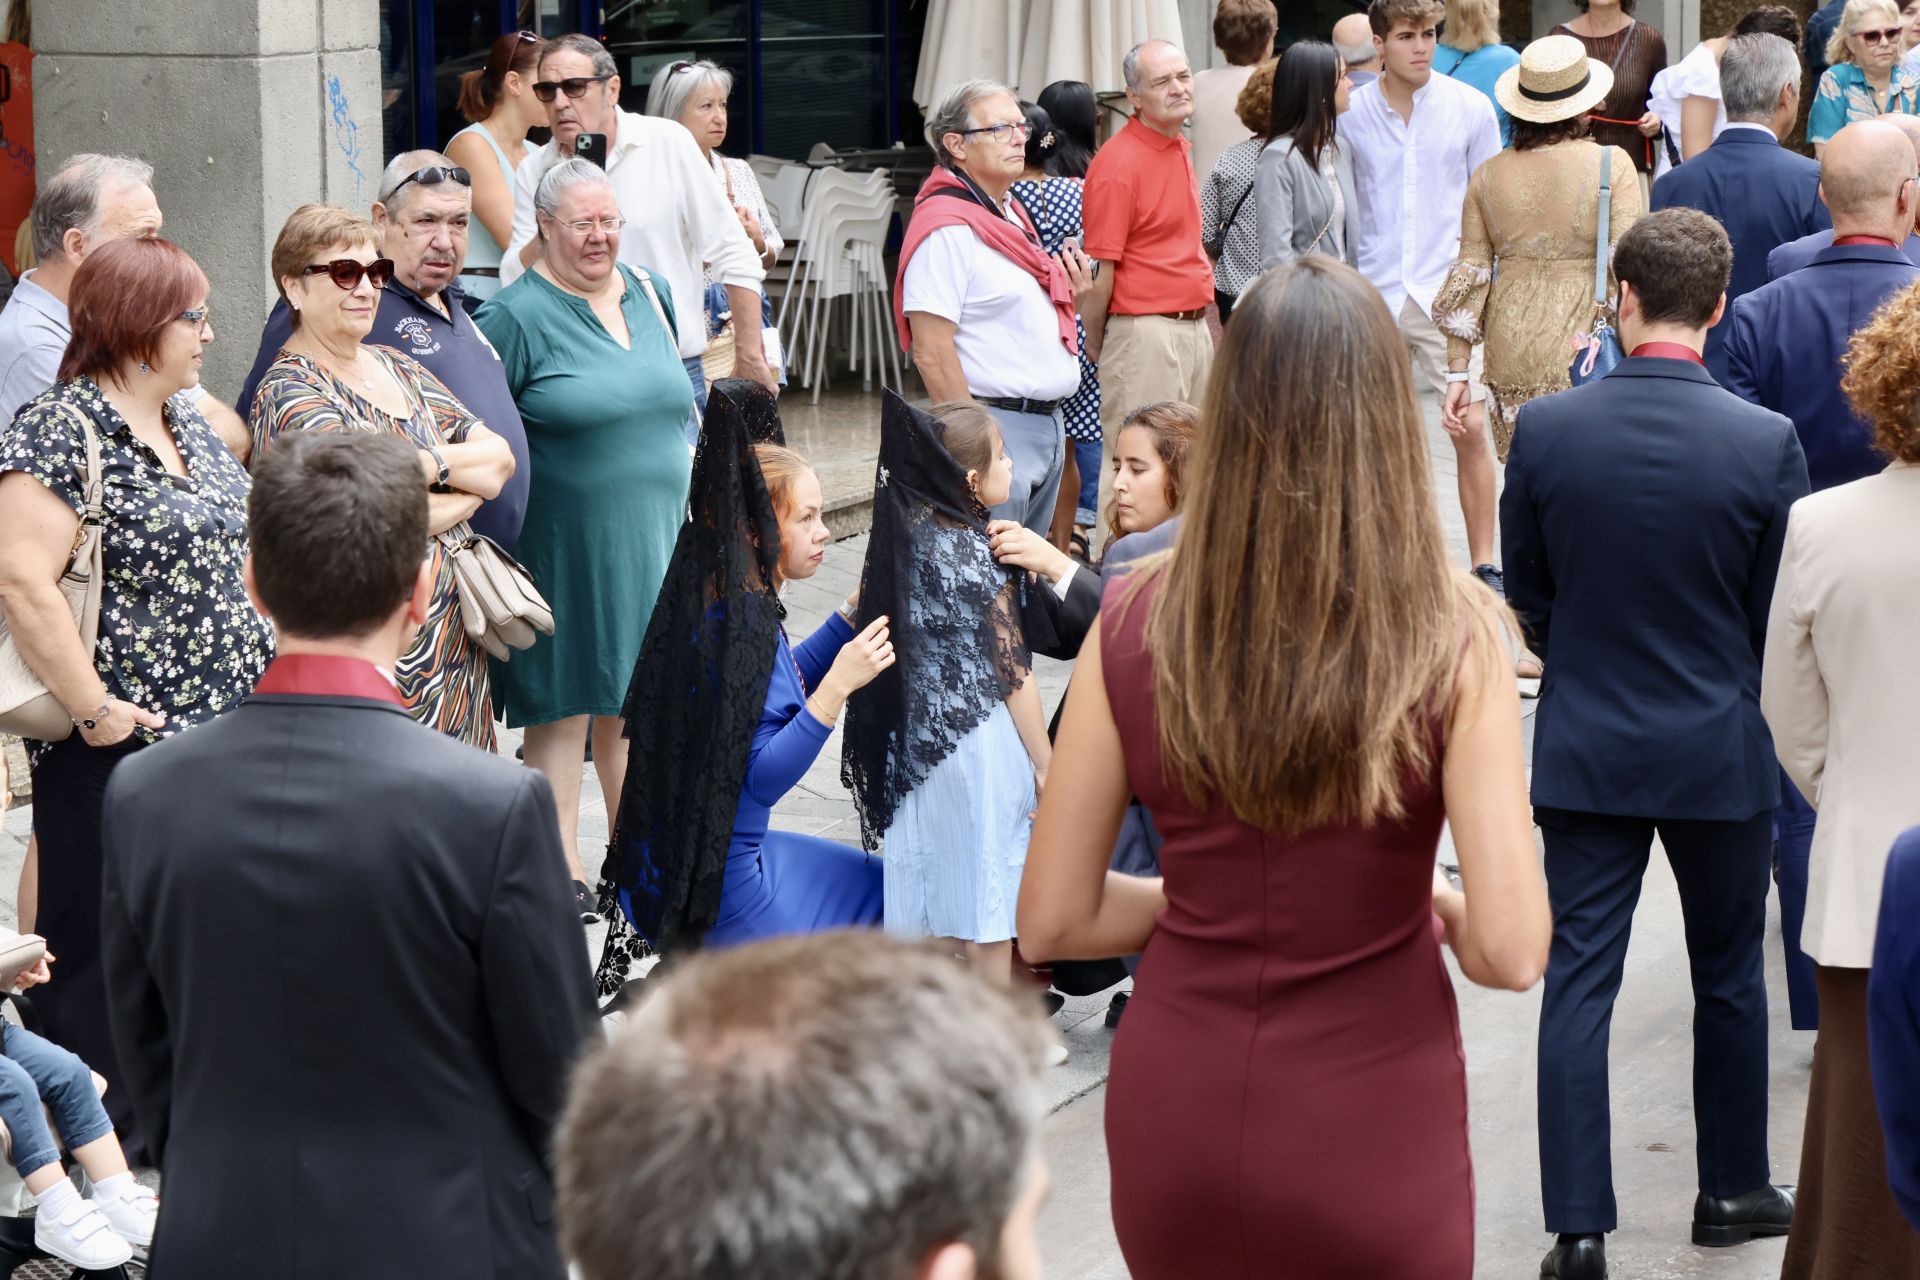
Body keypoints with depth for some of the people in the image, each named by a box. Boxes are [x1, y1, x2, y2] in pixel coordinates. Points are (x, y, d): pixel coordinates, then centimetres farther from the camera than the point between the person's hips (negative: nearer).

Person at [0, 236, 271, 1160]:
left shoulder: (190, 423, 14)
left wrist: (255, 672, 14)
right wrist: (94, 708, -22)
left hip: (219, 728, 9)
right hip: (121, 743, -9)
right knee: (100, 943, 2)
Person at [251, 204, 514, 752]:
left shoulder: (395, 365, 14)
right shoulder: (288, 393, -10)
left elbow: (500, 457, 9)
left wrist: (430, 463, -10)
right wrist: (468, 491, -5)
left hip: (454, 637, 8)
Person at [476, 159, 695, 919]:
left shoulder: (651, 295, 10)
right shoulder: (516, 315, -9)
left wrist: (686, 499, 19)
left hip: (653, 538, 6)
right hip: (564, 546, -6)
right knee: (561, 704, 0)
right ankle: (561, 871, 8)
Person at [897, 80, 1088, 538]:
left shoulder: (1011, 214, 15)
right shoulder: (946, 228, -15)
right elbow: (931, 351, -19)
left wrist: (1069, 293, 9)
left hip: (1048, 425, 10)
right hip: (998, 427, -10)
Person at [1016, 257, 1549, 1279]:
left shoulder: (1134, 626, -8)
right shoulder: (1454, 638, -14)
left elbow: (1051, 923, -3)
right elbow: (1509, 952, -17)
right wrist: (1436, 908, 5)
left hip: (1173, 1119, 2)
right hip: (1368, 1124, -2)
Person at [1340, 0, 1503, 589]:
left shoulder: (1471, 109, -1)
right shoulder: (1351, 114, 2)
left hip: (1449, 291, -1)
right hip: (1375, 293, 1)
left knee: (1471, 428, -6)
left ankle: (1483, 564, 3)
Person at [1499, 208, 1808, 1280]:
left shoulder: (1546, 429, -9)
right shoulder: (1767, 444, -14)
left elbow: (1528, 598, 2)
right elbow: (1781, 615, -4)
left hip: (1585, 747, 1)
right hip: (1721, 750, -1)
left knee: (1578, 982, 4)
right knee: (1729, 977, 17)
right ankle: (1733, 1191, 31)